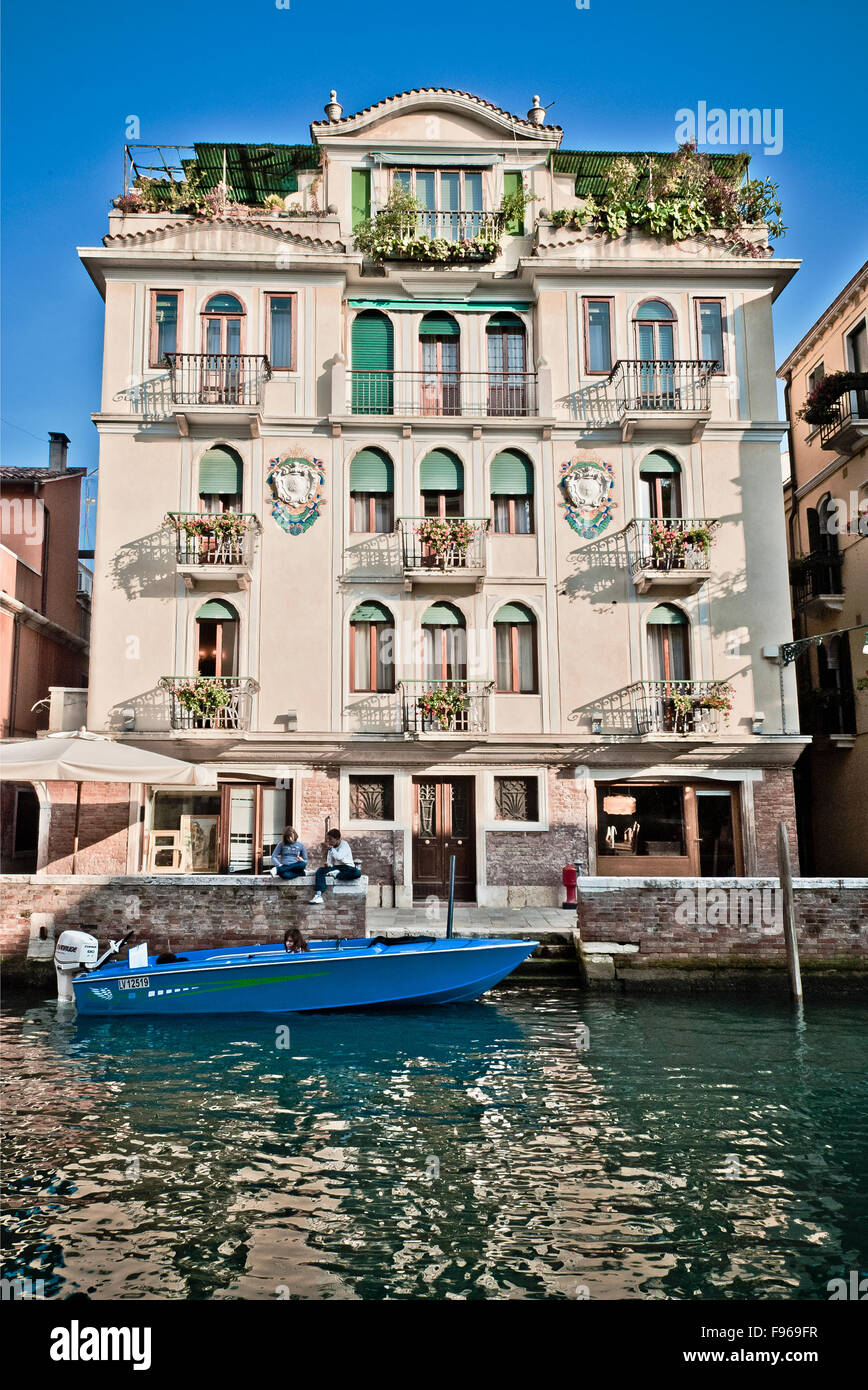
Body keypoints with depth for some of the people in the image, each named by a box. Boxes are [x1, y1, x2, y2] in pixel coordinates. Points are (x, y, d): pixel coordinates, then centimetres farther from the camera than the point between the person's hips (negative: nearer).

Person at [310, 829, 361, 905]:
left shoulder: (344, 844, -5)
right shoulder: (331, 848, 14)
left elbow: (339, 857, -20)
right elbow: (330, 862, 12)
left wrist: (330, 848, -16)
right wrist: (328, 865, -10)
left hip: (347, 867, -5)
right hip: (336, 867, 5)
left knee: (357, 873, -37)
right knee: (320, 871, -22)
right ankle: (318, 896, -33)